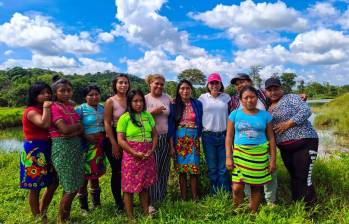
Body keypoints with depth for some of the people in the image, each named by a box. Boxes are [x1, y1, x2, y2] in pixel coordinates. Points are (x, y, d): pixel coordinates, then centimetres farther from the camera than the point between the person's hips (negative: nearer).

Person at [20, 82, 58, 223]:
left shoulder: (44, 109, 12)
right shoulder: (31, 111, -14)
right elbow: (45, 124, -34)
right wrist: (46, 107, -22)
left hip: (46, 150, 9)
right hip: (34, 151, -9)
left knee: (53, 183, 15)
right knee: (35, 187, 5)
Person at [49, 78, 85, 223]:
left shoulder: (70, 106, 12)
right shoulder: (54, 107, -9)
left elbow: (81, 130, 5)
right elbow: (65, 129, -22)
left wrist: (74, 133, -15)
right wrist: (78, 125, -5)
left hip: (76, 146, 7)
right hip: (62, 148, -7)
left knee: (74, 186, 14)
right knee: (71, 188, 2)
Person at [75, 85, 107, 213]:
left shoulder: (102, 108, 8)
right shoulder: (80, 109, -9)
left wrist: (105, 135, 3)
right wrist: (85, 136, -20)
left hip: (100, 144, 5)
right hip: (87, 144, -5)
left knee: (95, 173, 17)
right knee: (85, 174, 2)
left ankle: (96, 202, 32)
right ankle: (83, 206, 19)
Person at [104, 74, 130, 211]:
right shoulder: (110, 101, -7)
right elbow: (107, 123, -10)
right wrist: (114, 144, -14)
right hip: (114, 138, -4)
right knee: (117, 171, 5)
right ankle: (118, 203, 21)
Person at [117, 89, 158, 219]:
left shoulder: (148, 116, 8)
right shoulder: (124, 118, -6)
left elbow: (155, 134, 10)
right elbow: (120, 140, -10)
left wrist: (152, 150, -5)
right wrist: (135, 153, -16)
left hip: (147, 156, 4)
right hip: (131, 157, -4)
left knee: (144, 186, 15)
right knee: (130, 187, 4)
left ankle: (146, 213, 28)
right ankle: (130, 217, 19)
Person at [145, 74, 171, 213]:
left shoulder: (167, 98, 8)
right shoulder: (144, 99, -1)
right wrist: (153, 112, -16)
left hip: (165, 138, 4)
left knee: (163, 169, 10)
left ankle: (161, 197, 27)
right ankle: (150, 201, 9)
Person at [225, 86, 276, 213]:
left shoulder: (265, 115, 5)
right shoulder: (235, 114, 3)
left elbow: (271, 138, 7)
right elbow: (229, 137, 3)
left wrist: (273, 159, 3)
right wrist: (228, 157, -4)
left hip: (260, 155, 1)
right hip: (239, 154, -1)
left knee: (256, 187, 9)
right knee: (237, 188, -4)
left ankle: (253, 214, 28)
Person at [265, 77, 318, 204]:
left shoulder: (290, 98, -1)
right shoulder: (268, 108, 16)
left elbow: (306, 111, -14)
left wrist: (287, 124, -17)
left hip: (304, 143, -6)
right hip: (285, 148, 6)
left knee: (304, 178, -8)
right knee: (294, 177, 14)